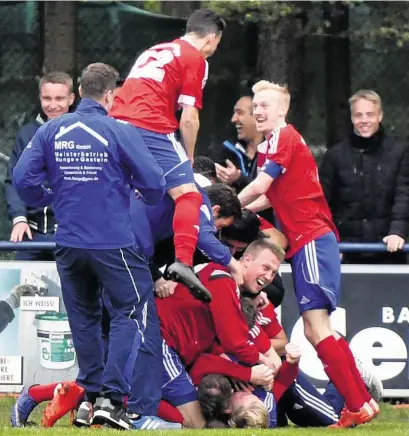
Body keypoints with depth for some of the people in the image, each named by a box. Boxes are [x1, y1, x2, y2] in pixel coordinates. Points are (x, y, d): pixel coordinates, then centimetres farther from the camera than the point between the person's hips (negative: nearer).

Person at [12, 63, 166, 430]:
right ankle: (111, 397, -6)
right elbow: (154, 182, -12)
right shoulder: (119, 132, -12)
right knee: (130, 312, 4)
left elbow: (23, 179, -2)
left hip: (68, 244, 5)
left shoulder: (50, 132, 0)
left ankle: (91, 394, 21)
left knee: (84, 318, 18)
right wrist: (149, 197, 11)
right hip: (113, 244, -5)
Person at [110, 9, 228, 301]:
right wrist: (189, 158, 13)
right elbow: (189, 118, -1)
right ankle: (183, 263, -24)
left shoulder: (155, 52, 27)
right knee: (188, 195, -7)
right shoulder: (196, 59, 4)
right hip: (152, 129, -7)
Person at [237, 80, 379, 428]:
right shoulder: (285, 140, 21)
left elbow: (260, 187, -15)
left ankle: (357, 406, -15)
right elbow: (274, 196, 26)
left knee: (316, 325, -13)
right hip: (311, 241, 10)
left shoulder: (283, 136, -7)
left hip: (311, 239, -10)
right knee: (315, 329, 11)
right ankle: (363, 401, 12)